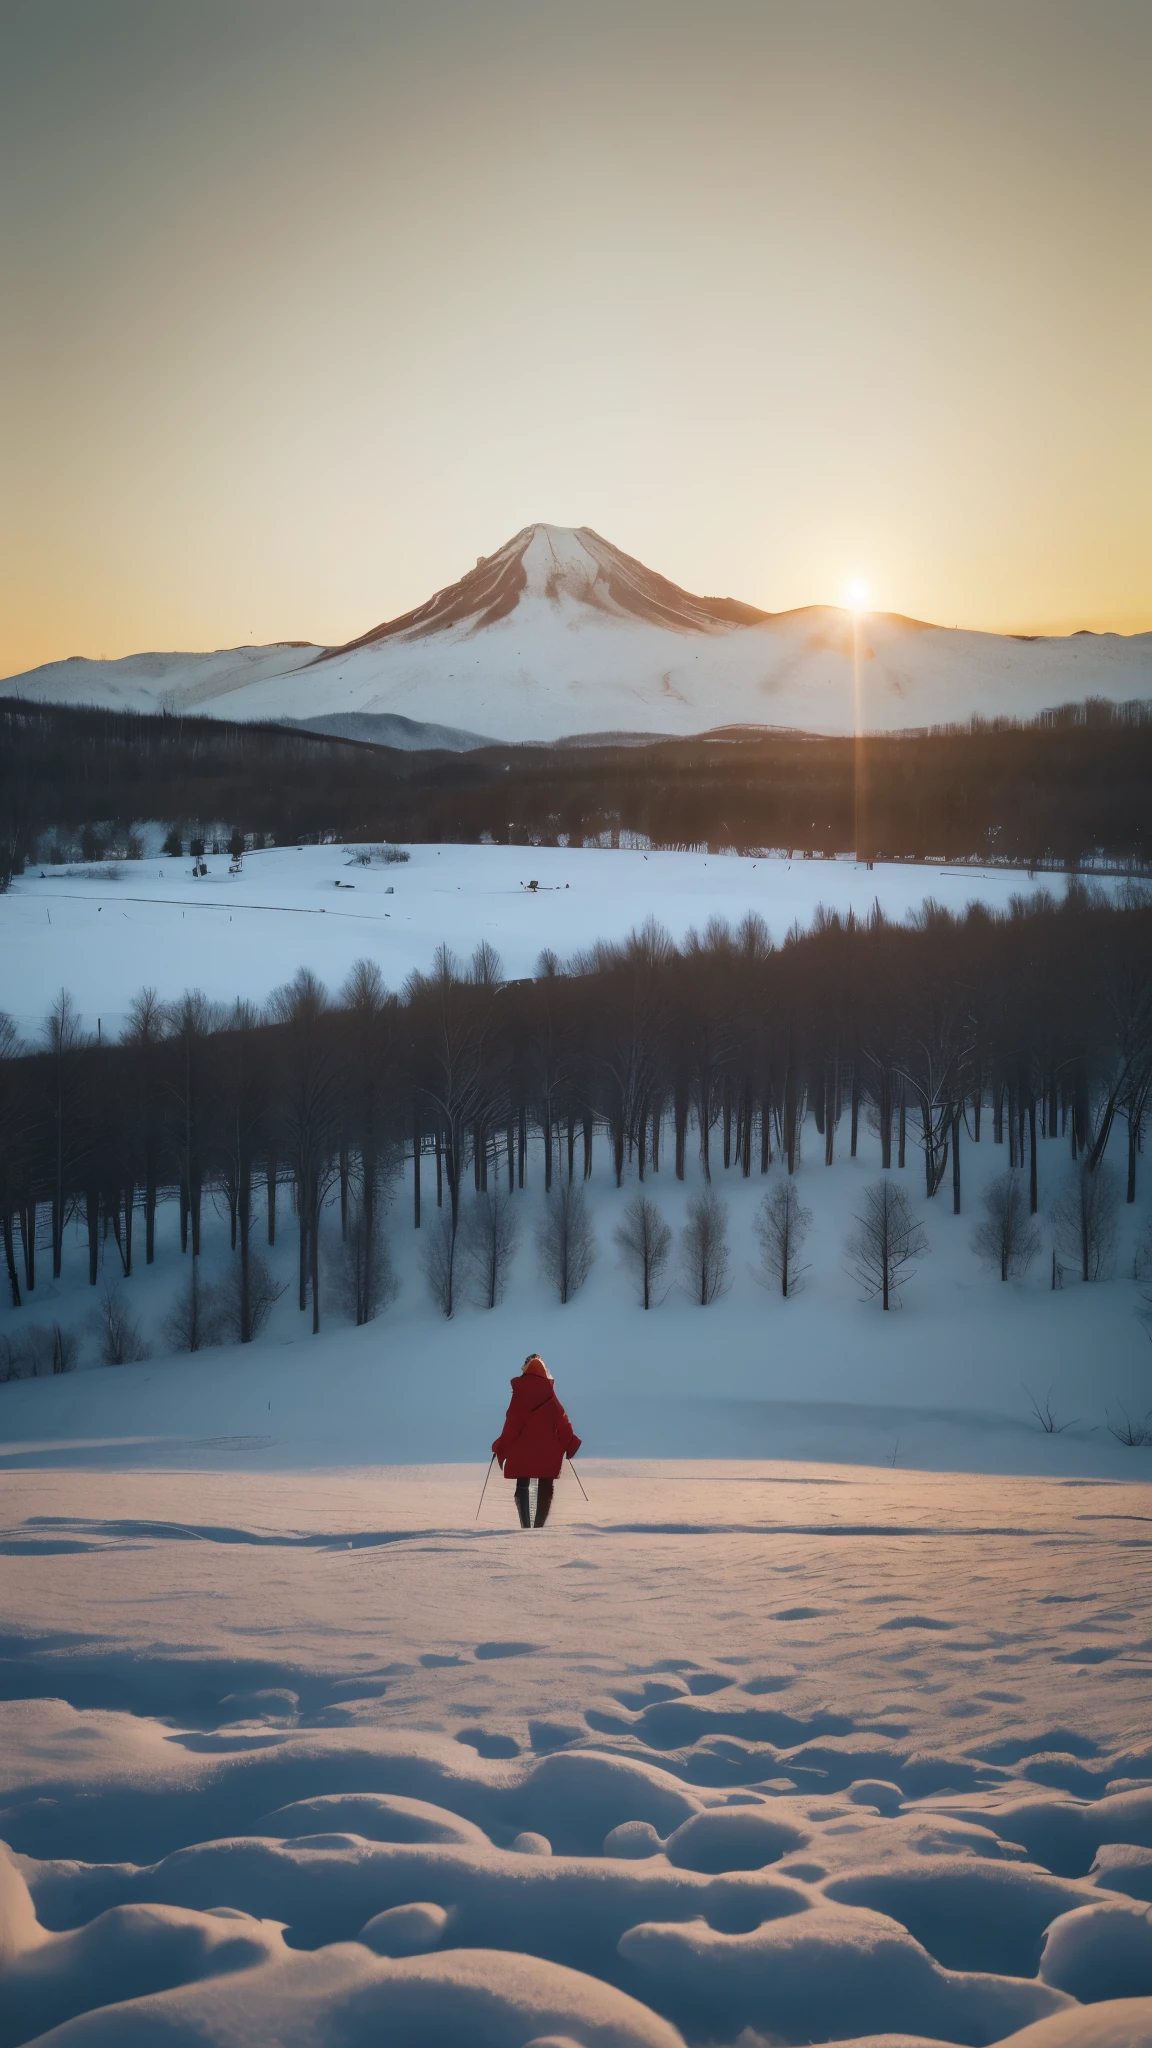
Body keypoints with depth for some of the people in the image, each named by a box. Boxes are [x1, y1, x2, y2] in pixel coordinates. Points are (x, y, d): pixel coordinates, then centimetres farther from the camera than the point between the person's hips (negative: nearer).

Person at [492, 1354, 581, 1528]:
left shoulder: (519, 1391, -4)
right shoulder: (549, 1392, 0)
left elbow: (512, 1422, -5)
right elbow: (561, 1419, -1)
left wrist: (501, 1448, 1)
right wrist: (570, 1443, 7)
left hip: (522, 1450, -1)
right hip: (547, 1450, 1)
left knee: (522, 1487, 10)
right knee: (545, 1489, 9)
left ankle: (526, 1526, -5)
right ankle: (539, 1527, 1)